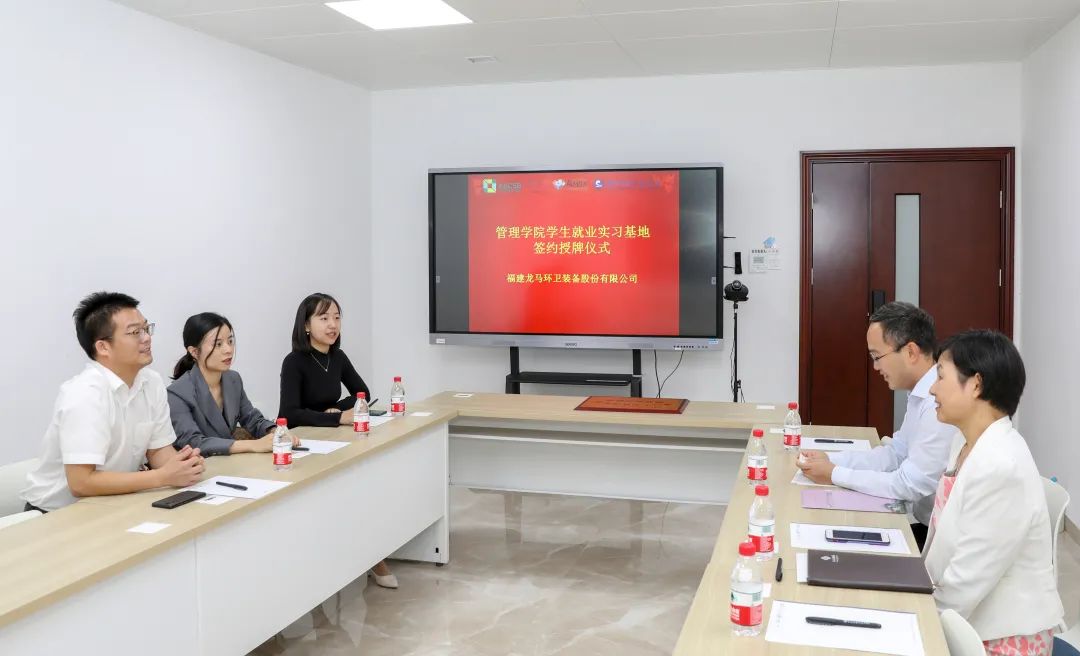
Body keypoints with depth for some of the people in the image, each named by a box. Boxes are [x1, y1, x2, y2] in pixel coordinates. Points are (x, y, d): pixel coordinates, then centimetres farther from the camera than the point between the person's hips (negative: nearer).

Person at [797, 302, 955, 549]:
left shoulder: (940, 403, -26)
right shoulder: (923, 393, 5)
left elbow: (910, 485, -24)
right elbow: (894, 454, 12)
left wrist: (835, 475, -15)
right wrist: (831, 459, 2)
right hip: (925, 523, 8)